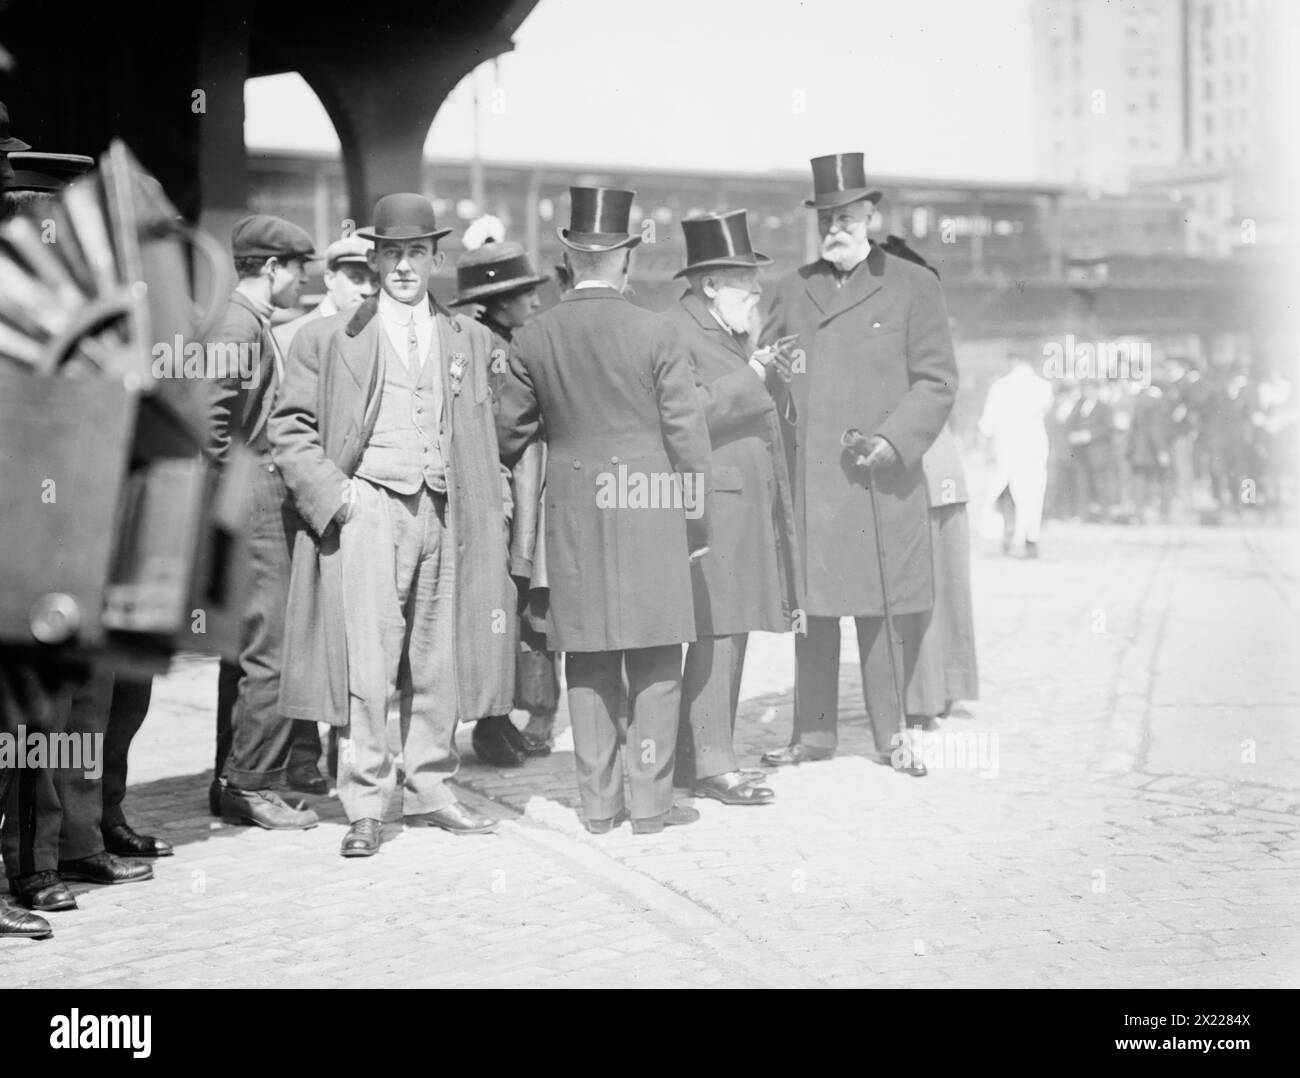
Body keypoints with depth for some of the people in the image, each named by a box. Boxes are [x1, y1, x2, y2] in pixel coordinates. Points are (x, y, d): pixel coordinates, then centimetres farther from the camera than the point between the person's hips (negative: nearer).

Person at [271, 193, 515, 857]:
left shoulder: (471, 342, 16)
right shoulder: (329, 340, 5)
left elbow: (489, 434, 20)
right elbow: (289, 429, 3)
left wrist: (491, 502, 9)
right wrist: (334, 493, -7)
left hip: (445, 514, 3)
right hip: (368, 510, -3)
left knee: (438, 661, 7)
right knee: (367, 662, -7)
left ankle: (428, 789, 18)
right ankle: (364, 808, -2)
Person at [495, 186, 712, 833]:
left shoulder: (533, 339, 0)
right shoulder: (656, 334, -7)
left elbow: (509, 433, 6)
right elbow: (686, 435, -4)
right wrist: (697, 522, 6)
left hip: (571, 517, 3)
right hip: (650, 513, -2)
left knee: (588, 664, 9)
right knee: (655, 662, 5)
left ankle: (597, 803, 12)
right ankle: (650, 801, 6)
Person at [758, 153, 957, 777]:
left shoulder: (913, 287, 4)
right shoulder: (793, 289, 14)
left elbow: (936, 380, 0)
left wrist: (893, 441, -13)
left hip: (880, 479, -3)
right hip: (805, 482, 3)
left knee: (882, 609, 2)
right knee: (811, 607, 7)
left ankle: (890, 735, 13)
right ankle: (813, 732, 17)